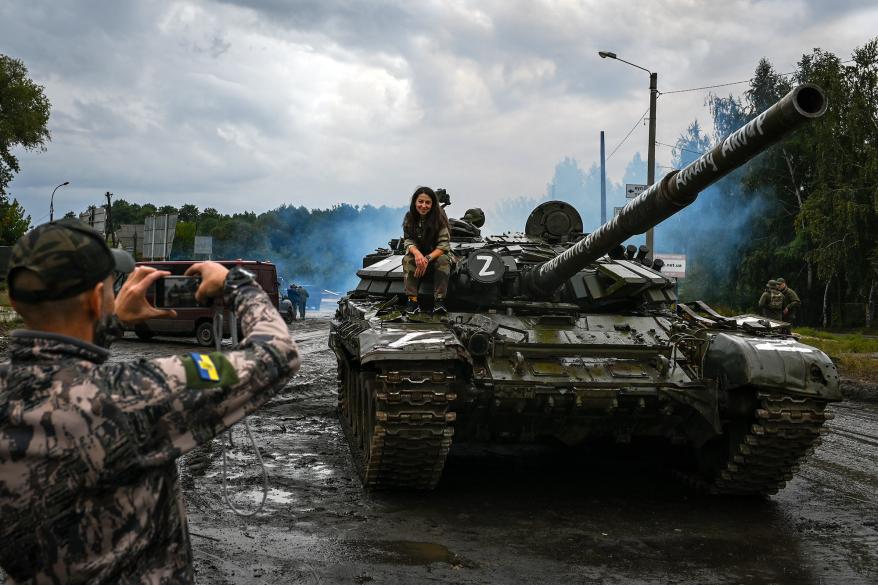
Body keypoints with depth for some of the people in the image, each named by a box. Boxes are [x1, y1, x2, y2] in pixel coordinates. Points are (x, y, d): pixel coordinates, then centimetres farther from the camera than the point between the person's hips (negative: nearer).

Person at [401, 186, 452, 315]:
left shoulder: (440, 218, -16)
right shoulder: (409, 218, -8)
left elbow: (443, 244, -20)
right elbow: (408, 240, -10)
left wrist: (427, 259, -35)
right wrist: (417, 253, -34)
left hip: (437, 253, -2)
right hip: (417, 253, 2)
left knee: (443, 260, -33)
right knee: (407, 259, -29)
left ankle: (439, 300, -39)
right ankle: (412, 299, -37)